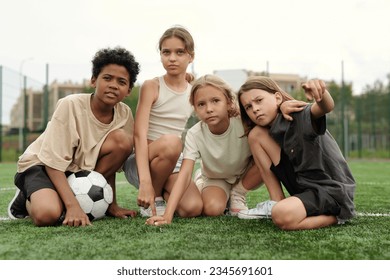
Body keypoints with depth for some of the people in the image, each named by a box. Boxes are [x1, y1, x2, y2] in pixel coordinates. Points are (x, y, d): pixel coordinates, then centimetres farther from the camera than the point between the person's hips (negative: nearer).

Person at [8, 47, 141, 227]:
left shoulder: (125, 114, -10)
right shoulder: (70, 105, -24)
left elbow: (111, 160, -1)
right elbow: (53, 161, -23)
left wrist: (112, 205, -5)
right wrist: (73, 206, -31)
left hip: (81, 168, 4)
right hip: (41, 164, -4)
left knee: (123, 140, -21)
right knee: (48, 214, -36)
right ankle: (26, 199, 3)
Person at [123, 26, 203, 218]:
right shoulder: (151, 87, -10)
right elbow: (139, 134, -21)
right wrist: (145, 182, -33)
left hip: (174, 163, 3)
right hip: (141, 162, -3)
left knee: (193, 208, -23)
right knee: (171, 142, -36)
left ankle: (163, 192, 10)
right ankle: (153, 196, -9)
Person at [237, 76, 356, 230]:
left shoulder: (300, 115, -18)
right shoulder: (273, 130, 7)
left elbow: (326, 107, -37)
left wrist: (321, 93, -56)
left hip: (334, 190, -7)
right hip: (304, 187, 7)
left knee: (282, 216, -37)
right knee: (256, 134, -3)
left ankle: (334, 216, -5)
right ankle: (277, 203, 3)